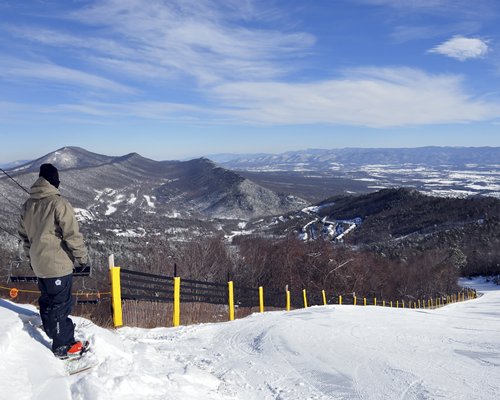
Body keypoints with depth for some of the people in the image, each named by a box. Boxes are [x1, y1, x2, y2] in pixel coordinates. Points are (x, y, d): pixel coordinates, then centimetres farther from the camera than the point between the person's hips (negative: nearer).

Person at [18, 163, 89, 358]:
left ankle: (51, 330, 43)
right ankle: (63, 346, 11)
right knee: (61, 303, 2)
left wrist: (31, 256, 26)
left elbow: (24, 234, 15)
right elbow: (72, 235, -18)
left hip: (39, 263, 7)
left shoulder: (28, 205, 5)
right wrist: (83, 257, -6)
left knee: (47, 300, 23)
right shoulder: (59, 204, -18)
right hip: (58, 264, -7)